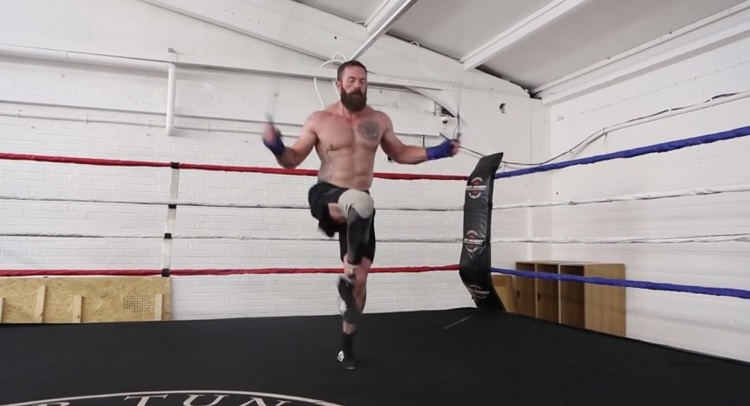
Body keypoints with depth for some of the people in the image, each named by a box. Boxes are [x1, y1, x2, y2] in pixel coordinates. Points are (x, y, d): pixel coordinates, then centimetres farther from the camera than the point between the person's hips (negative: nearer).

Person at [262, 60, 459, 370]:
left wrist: (435, 152, 7)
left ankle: (347, 344, 24)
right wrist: (277, 148, -21)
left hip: (359, 209, 4)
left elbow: (399, 153, 21)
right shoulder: (319, 120, -1)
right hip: (326, 196, -4)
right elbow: (292, 160, 1)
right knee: (361, 203, -41)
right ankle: (348, 272, -21)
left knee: (360, 279, 5)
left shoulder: (379, 121, 7)